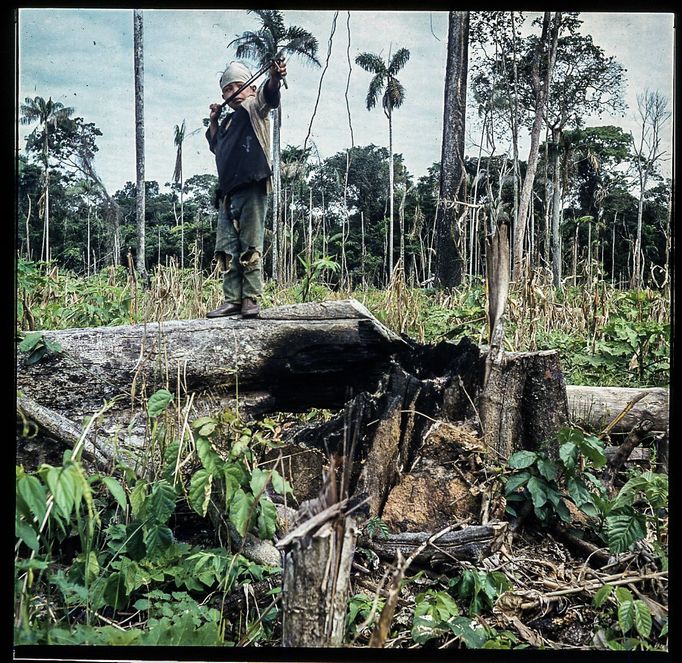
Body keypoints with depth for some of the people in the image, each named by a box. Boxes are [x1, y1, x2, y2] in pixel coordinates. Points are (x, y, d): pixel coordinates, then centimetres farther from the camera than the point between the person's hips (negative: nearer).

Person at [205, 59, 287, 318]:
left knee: (250, 248, -5)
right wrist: (213, 122, 26)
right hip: (227, 194, 7)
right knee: (226, 249, 3)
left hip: (252, 191, -7)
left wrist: (274, 78, -40)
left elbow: (267, 95, -20)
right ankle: (232, 299, 6)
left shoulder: (254, 108, 3)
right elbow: (215, 146, 39)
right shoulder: (227, 123, 23)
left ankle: (251, 299, 0)